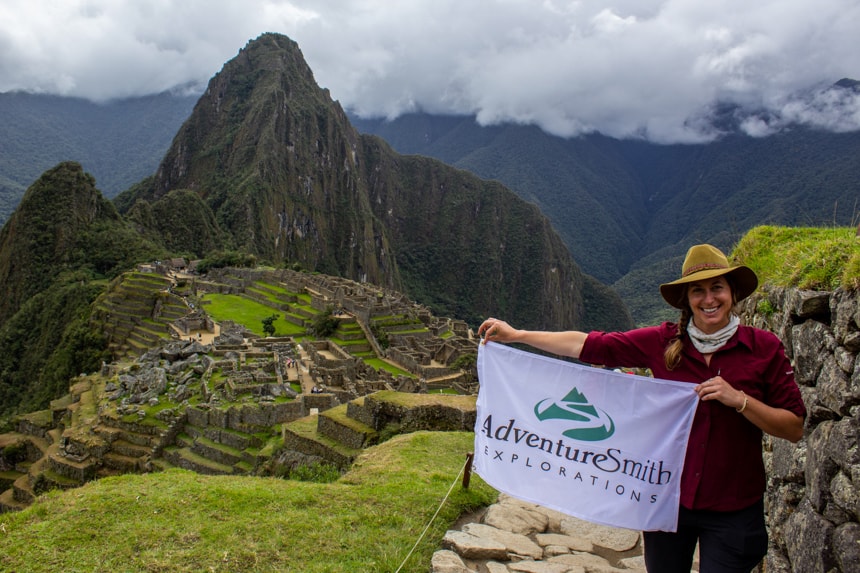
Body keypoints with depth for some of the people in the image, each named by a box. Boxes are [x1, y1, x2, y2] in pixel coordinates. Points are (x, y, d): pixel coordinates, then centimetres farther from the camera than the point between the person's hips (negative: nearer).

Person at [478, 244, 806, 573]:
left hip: (732, 509, -2)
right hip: (669, 498, 2)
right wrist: (516, 335, -3)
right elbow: (589, 345, -3)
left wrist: (738, 399, -22)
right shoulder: (663, 342, -5)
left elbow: (794, 429, -5)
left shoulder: (764, 348, -8)